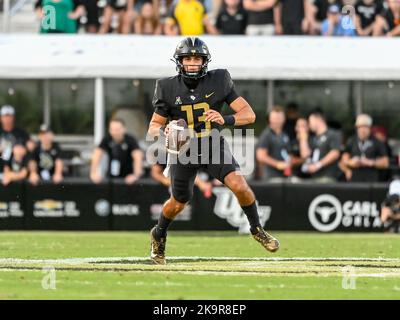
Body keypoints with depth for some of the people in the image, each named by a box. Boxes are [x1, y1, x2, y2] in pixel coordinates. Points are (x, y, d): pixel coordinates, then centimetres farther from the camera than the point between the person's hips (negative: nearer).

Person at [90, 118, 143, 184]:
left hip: (127, 177, -2)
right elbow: (96, 156, -20)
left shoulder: (130, 140, -18)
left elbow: (138, 157, -30)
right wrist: (94, 173, -36)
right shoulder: (107, 139, -12)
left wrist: (136, 175, -46)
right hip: (111, 177, 2)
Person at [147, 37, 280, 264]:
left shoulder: (219, 81, -13)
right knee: (179, 203, 11)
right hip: (183, 150, 0)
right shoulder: (169, 88, -12)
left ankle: (257, 229, 2)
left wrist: (225, 120, -33)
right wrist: (164, 131, -28)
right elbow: (153, 126, -3)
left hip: (214, 145, 0)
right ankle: (159, 236, 42)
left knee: (239, 185, -21)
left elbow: (249, 114, -13)